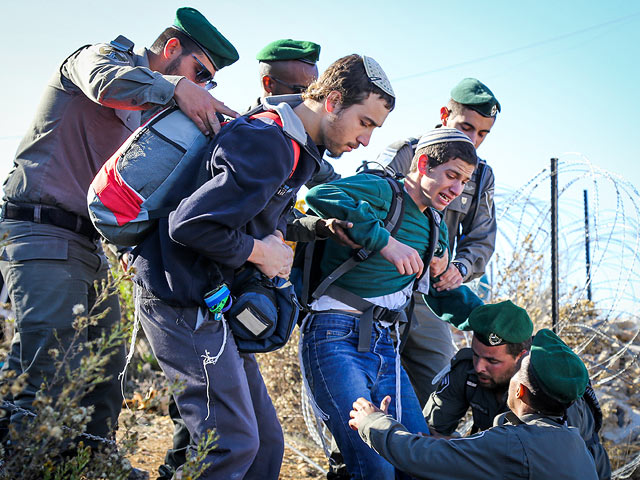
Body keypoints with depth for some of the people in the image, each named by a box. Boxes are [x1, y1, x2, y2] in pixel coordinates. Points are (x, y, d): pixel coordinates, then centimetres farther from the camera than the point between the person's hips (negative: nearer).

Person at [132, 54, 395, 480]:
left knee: (265, 442, 10)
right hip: (184, 302, -10)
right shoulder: (269, 146, -22)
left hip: (211, 299, 10)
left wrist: (275, 236, 5)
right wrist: (258, 252, -15)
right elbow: (190, 224, -27)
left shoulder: (298, 150, 12)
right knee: (233, 445, -12)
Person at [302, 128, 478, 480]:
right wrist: (385, 241, -29)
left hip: (383, 345, 8)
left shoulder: (435, 232, 20)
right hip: (336, 338, -8)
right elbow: (320, 194, -26)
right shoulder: (380, 192, -5)